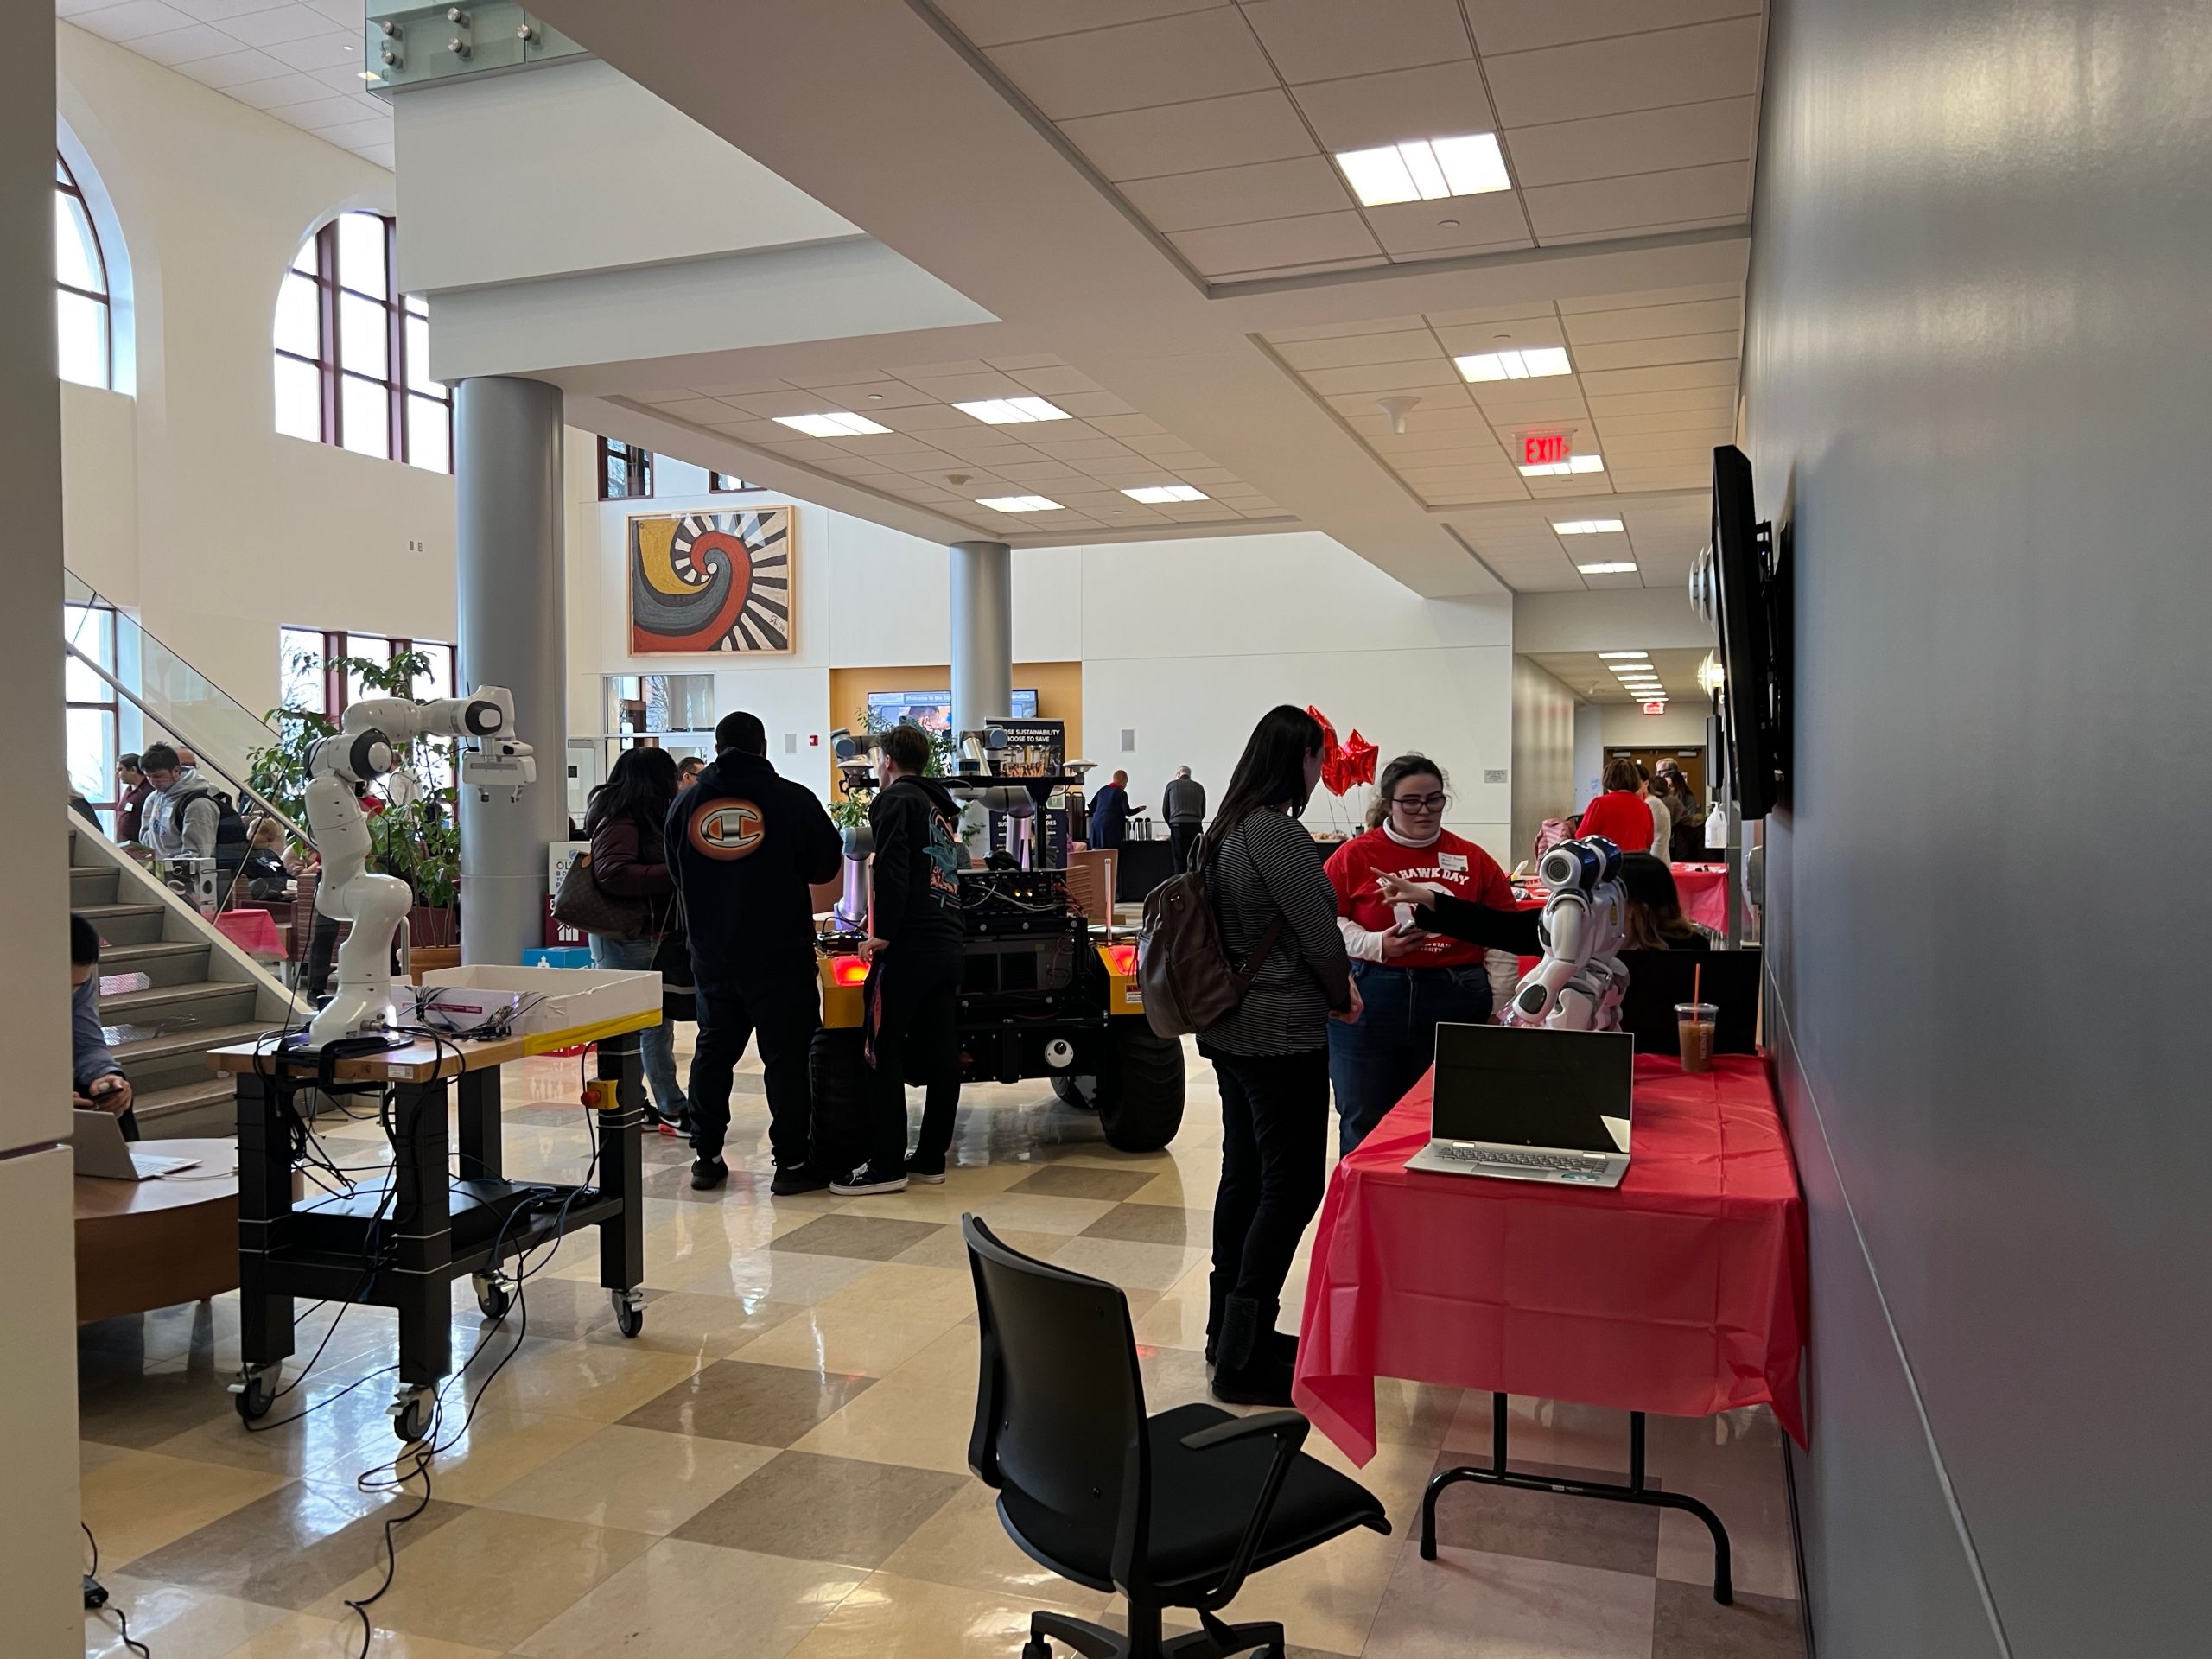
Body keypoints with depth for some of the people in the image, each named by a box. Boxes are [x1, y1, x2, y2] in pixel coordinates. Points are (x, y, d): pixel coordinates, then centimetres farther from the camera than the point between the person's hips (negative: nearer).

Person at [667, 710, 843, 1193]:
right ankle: (792, 1162, 5)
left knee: (713, 1052, 15)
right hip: (780, 954, -4)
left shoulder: (685, 803, 3)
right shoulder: (792, 799, -9)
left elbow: (676, 875, 14)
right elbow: (827, 865, 0)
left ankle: (706, 1157, 20)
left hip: (711, 956, 4)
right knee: (786, 1054, 2)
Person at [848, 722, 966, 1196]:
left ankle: (886, 1166, -2)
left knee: (883, 1050, -4)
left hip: (908, 943, -8)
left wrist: (883, 930, -17)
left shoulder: (896, 799, -2)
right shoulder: (941, 807, 23)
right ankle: (931, 1159, 14)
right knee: (940, 1051, 8)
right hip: (948, 943, 8)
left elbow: (893, 866, -16)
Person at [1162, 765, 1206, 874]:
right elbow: (1203, 812, 16)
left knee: (1180, 862, -1)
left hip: (1178, 827, -2)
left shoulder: (1172, 785, 9)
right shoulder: (1199, 787, 14)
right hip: (1196, 827, 2)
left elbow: (1165, 810, 12)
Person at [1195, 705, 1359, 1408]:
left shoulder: (1226, 832, 10)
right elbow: (1318, 933, -16)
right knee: (1292, 1186, -3)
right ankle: (1243, 1360, 1)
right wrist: (1342, 995, 2)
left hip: (1231, 1030, 10)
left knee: (1245, 1176, 16)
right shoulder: (1278, 833, -19)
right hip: (1281, 1035, -10)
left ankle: (1230, 1330, 27)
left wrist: (1332, 983, 11)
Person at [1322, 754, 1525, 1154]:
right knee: (1364, 1126, 8)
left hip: (1454, 1002, 2)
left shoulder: (1473, 859, 6)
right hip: (1369, 1001, -1)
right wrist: (1376, 945, -16)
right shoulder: (1354, 855, -1)